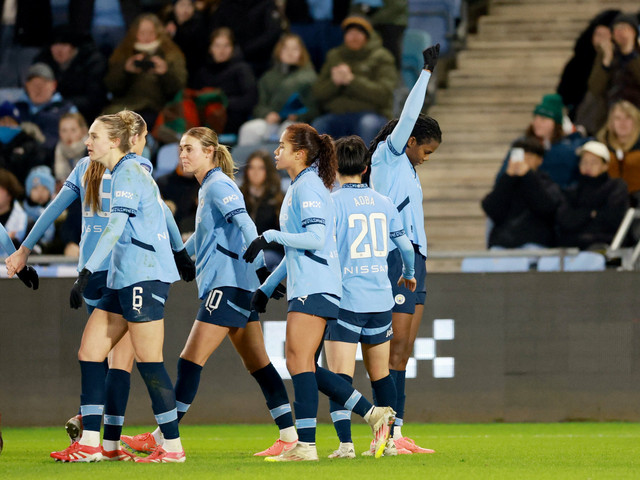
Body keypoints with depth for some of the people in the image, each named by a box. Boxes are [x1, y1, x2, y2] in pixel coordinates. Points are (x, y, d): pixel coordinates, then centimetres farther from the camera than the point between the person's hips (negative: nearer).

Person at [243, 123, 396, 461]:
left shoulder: (308, 187, -10)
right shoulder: (298, 188, 21)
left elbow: (314, 239, -19)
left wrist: (270, 236, -13)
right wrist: (268, 286, 25)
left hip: (314, 289, -10)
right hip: (306, 288, 10)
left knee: (299, 361, -11)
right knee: (302, 365, 8)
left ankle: (305, 445, -13)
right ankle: (374, 414, 8)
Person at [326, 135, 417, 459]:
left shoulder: (333, 203, -6)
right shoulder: (383, 203, 9)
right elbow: (406, 246, 19)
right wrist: (409, 274, 38)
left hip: (345, 301, -5)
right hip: (380, 299, 5)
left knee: (340, 377, -7)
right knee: (381, 374, 16)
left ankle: (345, 442, -20)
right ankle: (388, 440, 20)